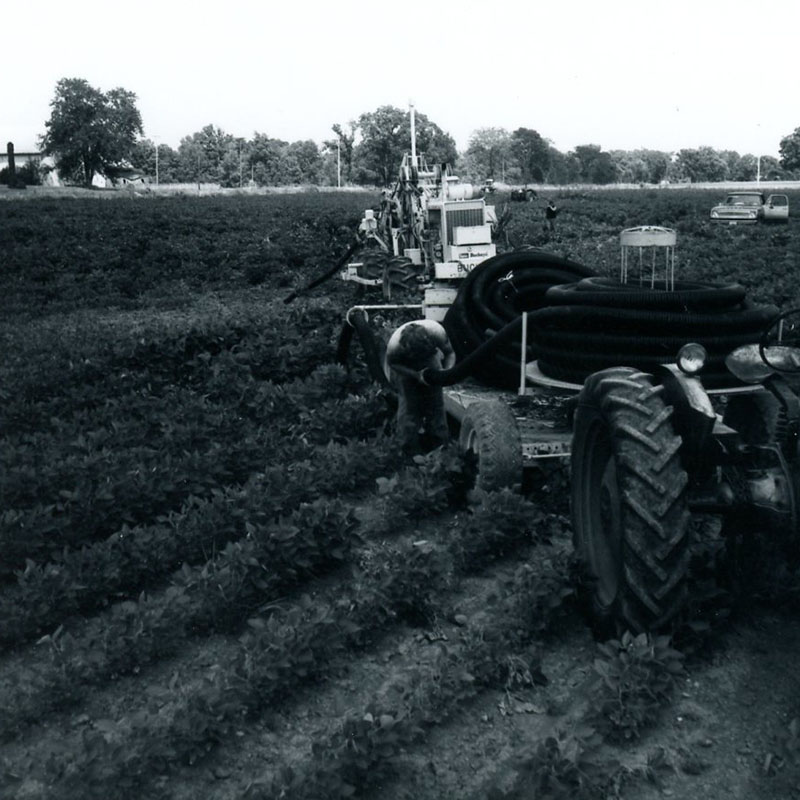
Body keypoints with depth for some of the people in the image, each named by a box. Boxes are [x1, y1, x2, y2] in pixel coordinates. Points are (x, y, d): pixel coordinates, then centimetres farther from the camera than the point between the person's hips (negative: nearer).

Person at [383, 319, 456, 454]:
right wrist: (417, 375, -32)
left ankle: (438, 443, 14)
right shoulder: (394, 346, -41)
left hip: (430, 361, 2)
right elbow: (391, 362, -19)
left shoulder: (437, 332, -38)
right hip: (404, 365, -2)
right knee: (408, 403, -10)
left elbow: (450, 353, -20)